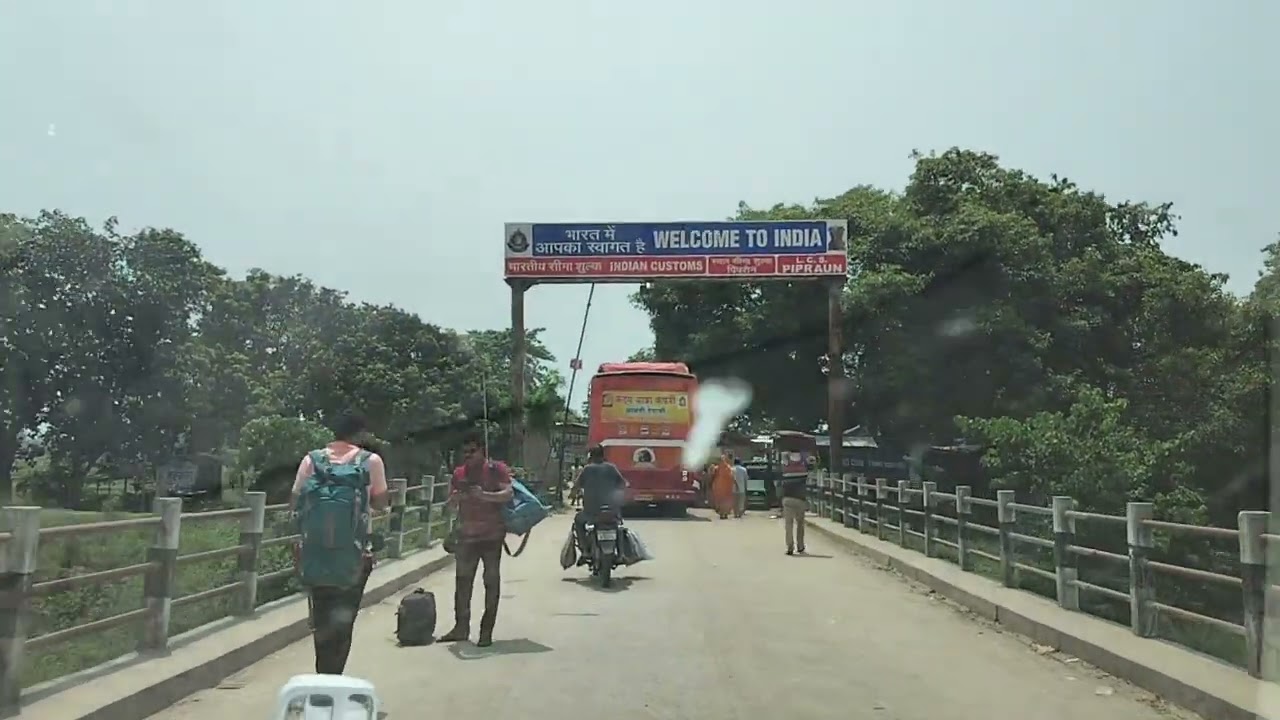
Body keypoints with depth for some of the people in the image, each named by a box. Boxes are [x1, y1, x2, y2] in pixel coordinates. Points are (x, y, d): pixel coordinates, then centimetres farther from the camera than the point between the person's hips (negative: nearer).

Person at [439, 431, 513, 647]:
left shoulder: (497, 469, -3)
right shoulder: (459, 472, 12)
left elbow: (507, 494, -14)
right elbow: (450, 503, 15)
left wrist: (484, 495, -27)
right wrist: (456, 497, -8)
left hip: (491, 535, -5)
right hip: (466, 535, 5)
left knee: (491, 582, 1)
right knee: (462, 581, 7)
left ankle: (487, 631, 7)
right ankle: (461, 628, 16)